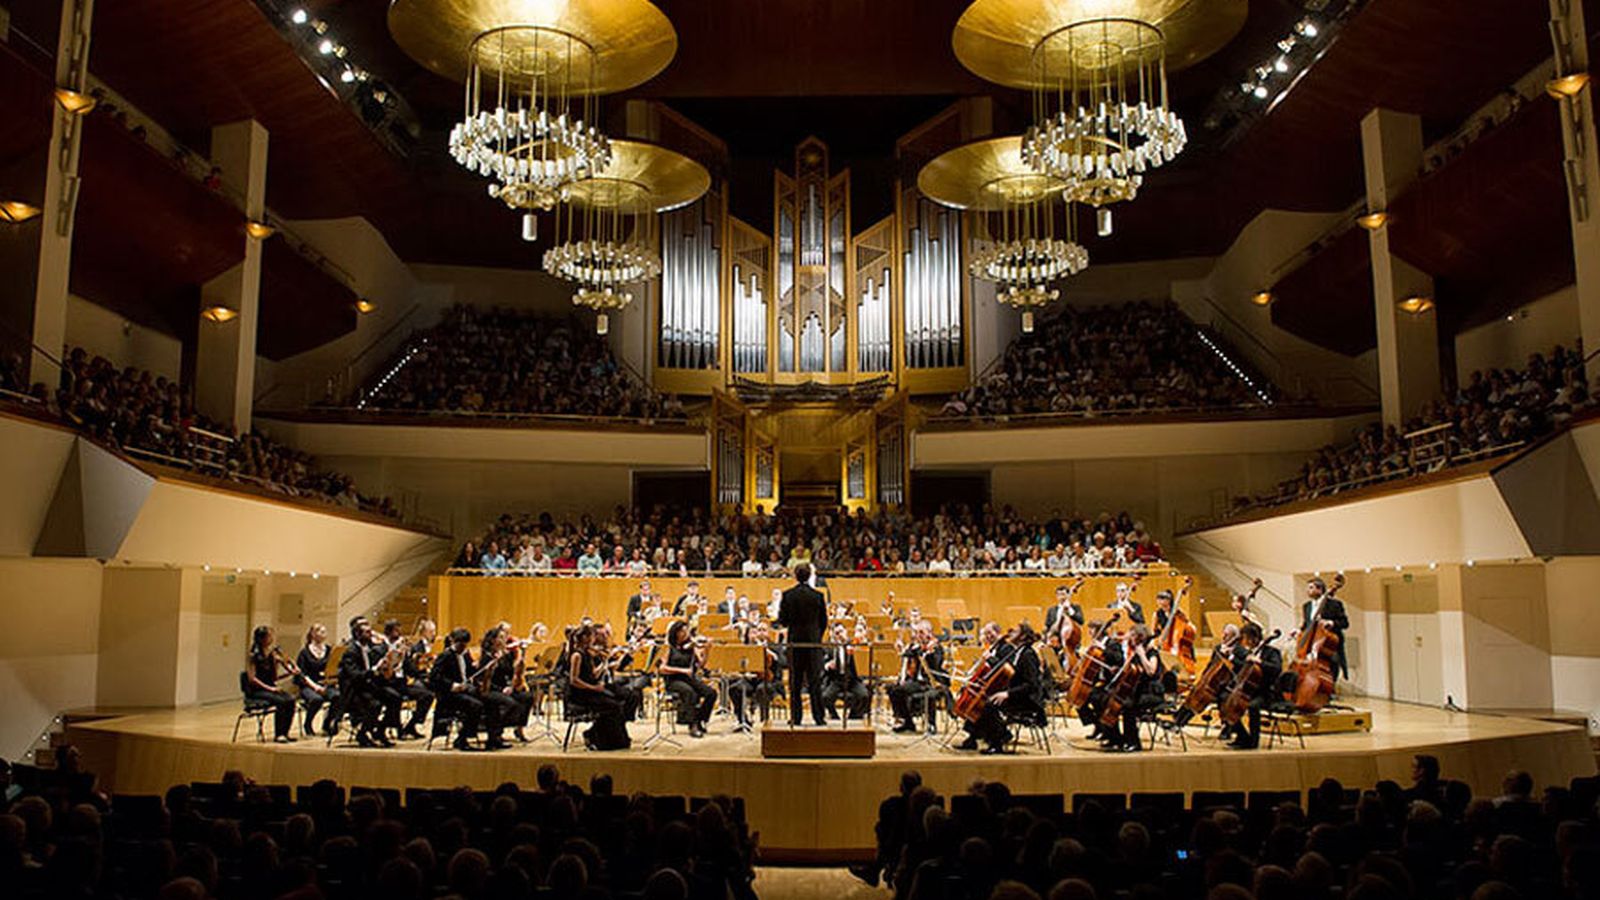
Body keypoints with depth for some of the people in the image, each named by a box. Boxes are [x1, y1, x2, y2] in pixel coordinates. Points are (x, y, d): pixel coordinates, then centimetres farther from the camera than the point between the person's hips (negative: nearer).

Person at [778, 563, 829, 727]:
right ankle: (818, 717, 5)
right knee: (815, 681, 5)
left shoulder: (788, 595, -6)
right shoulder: (818, 595, -5)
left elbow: (783, 620, -4)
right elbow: (824, 621, 1)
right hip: (813, 642, 0)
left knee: (795, 682, 7)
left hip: (795, 641, 0)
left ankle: (795, 717, 7)